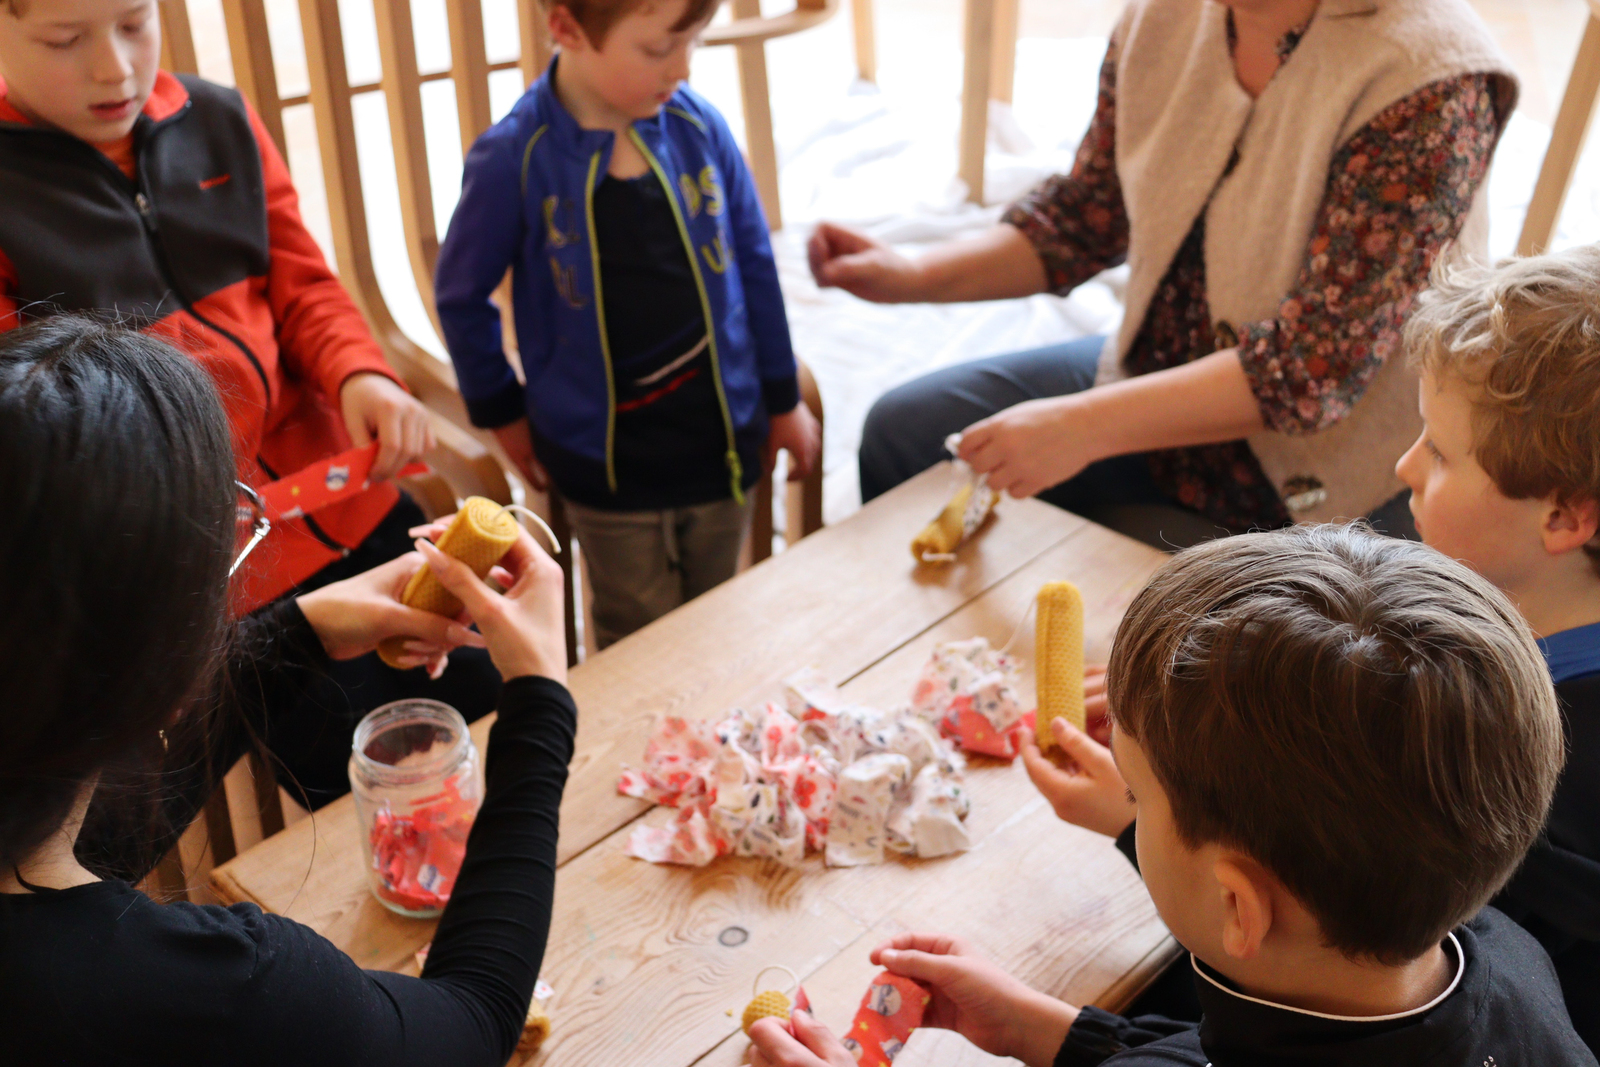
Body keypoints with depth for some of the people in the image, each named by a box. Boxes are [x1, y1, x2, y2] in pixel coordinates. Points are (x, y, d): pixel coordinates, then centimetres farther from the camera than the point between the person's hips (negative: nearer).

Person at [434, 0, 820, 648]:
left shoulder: (699, 128, -7)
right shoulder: (514, 159, -16)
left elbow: (753, 265, 5)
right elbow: (461, 296, -1)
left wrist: (782, 400, 12)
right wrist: (502, 413, 6)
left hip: (721, 442, 3)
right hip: (608, 463, -3)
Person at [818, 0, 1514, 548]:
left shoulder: (1428, 77, -26)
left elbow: (1320, 363, -30)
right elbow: (1087, 213, 8)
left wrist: (1085, 427, -36)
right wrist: (917, 276, -5)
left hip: (1331, 479, -7)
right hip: (1163, 374, 7)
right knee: (904, 431, 3)